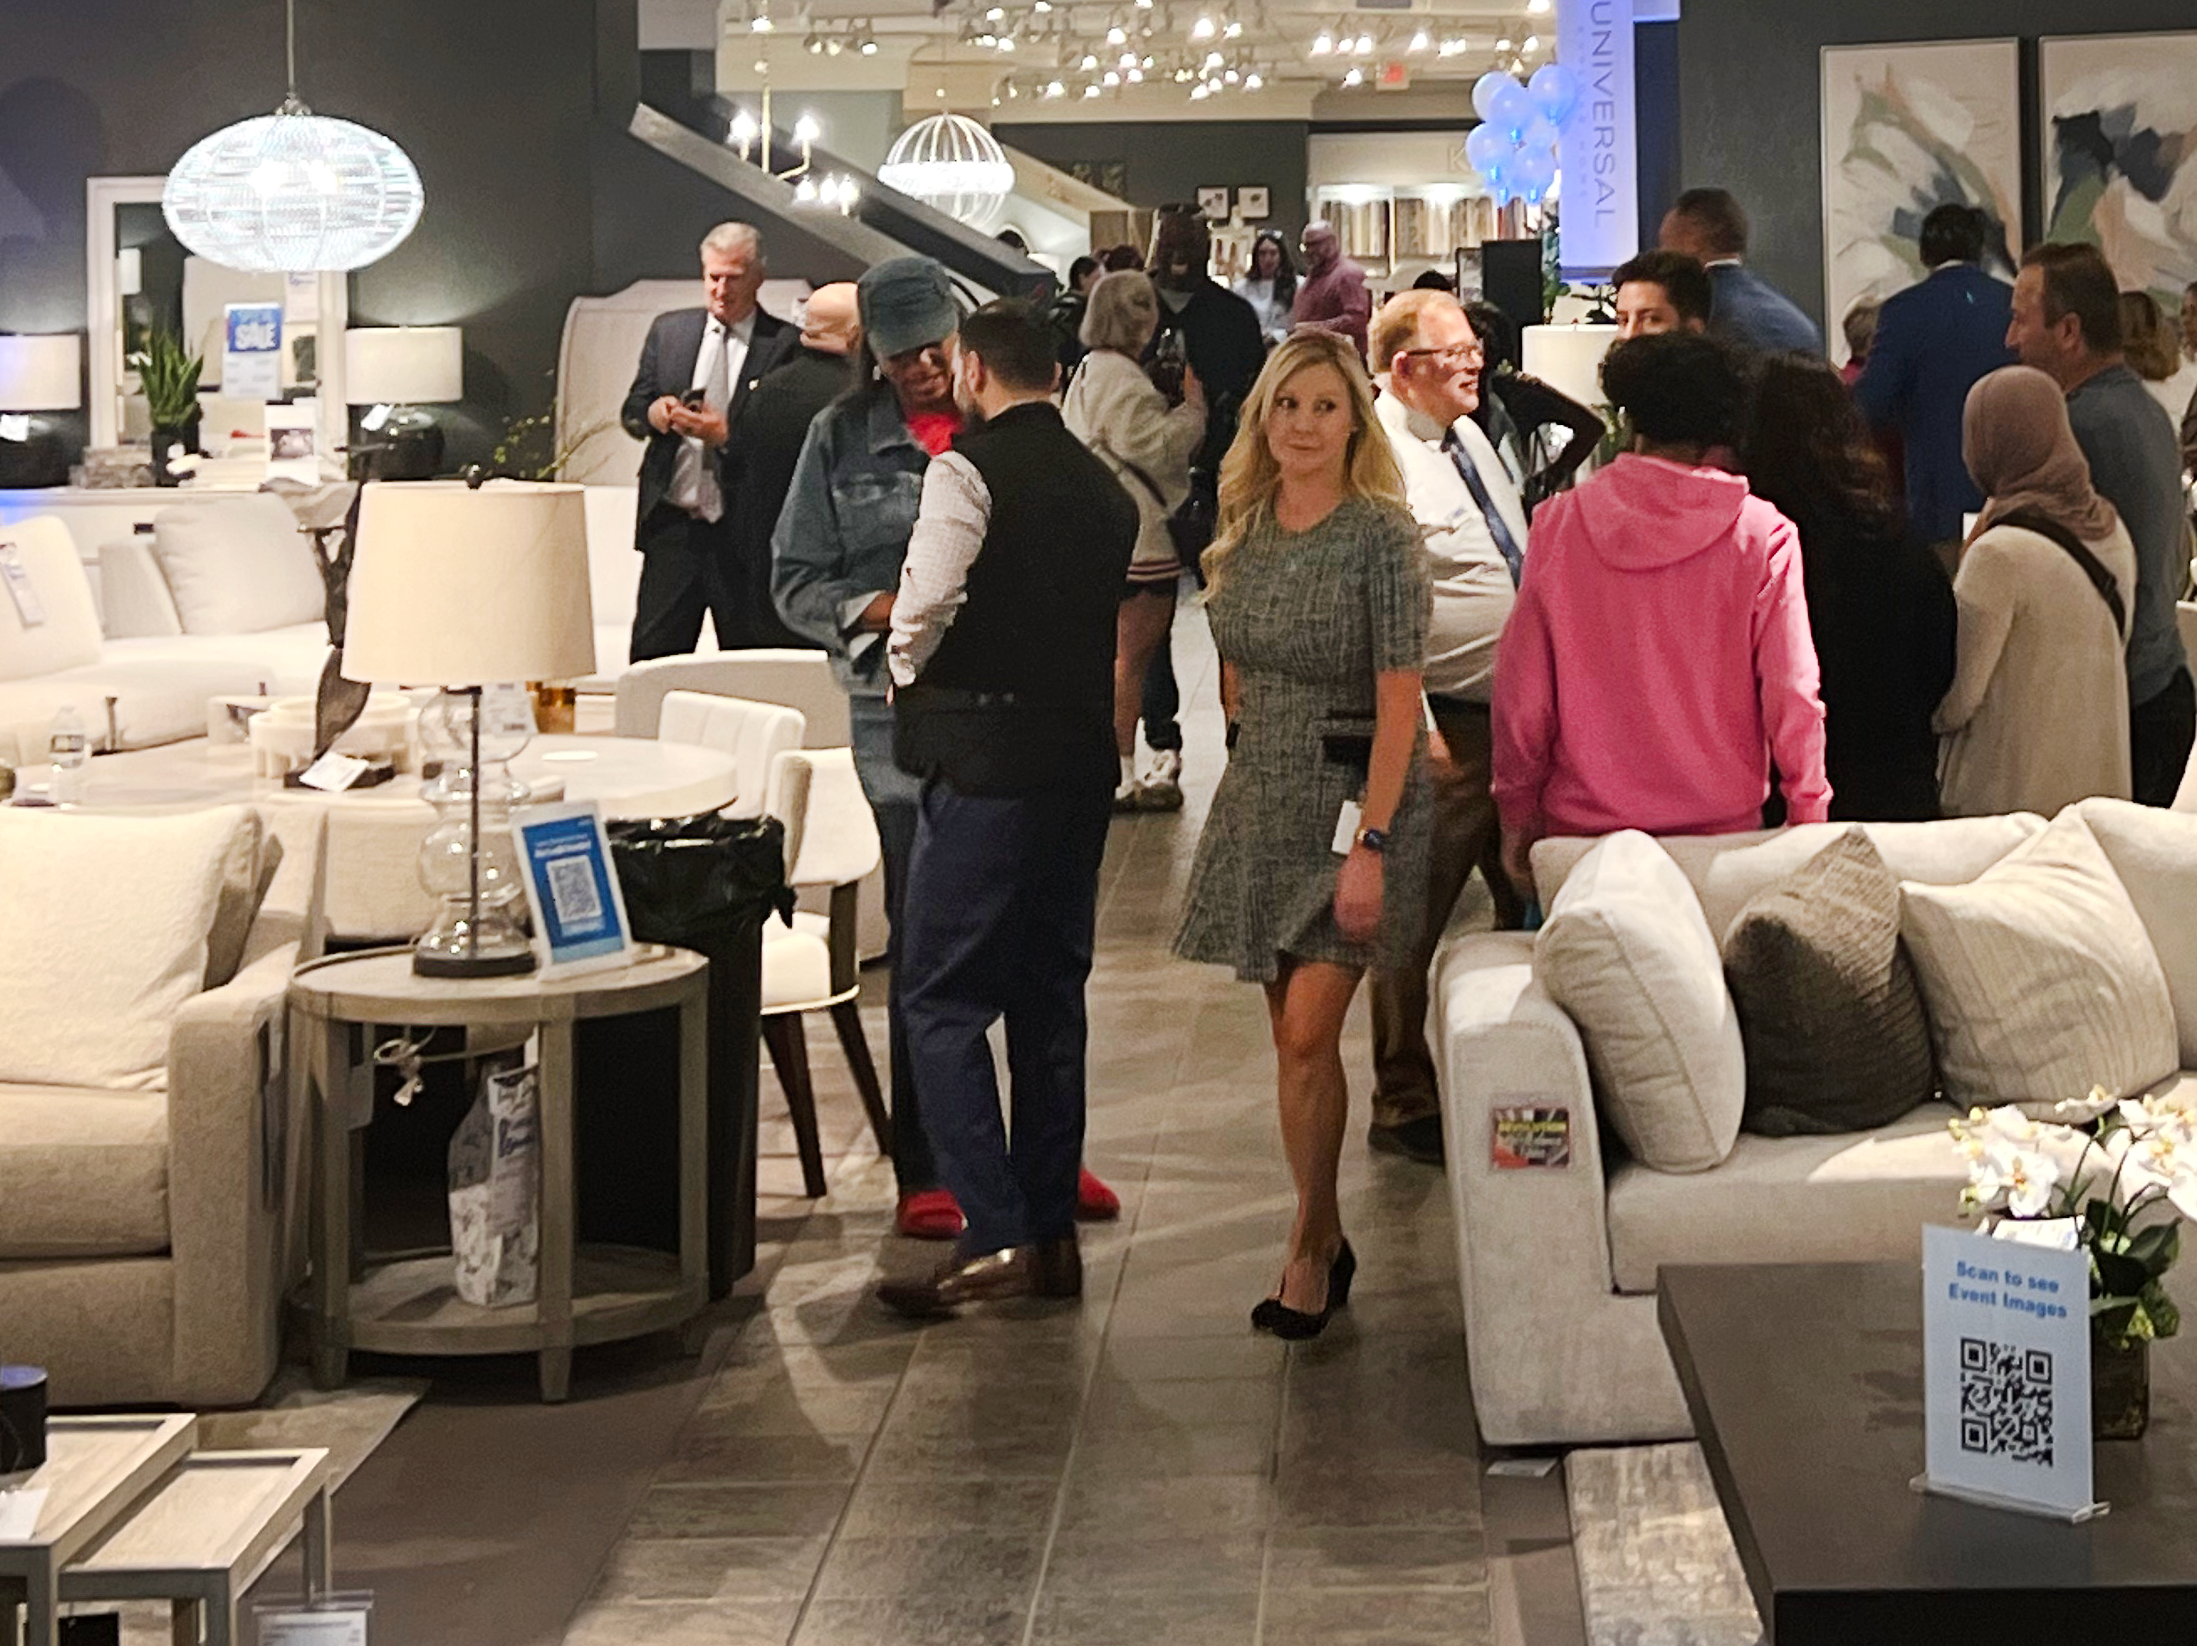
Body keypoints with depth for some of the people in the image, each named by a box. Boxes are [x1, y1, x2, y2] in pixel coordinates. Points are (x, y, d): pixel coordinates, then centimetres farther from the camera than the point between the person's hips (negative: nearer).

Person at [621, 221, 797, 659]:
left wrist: (727, 434, -20)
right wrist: (653, 414, -8)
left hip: (744, 534, -3)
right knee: (652, 655, 1)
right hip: (672, 525, 3)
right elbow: (631, 412, 15)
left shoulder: (785, 345, -2)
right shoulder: (669, 330, 12)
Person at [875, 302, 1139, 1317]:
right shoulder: (1105, 488, 14)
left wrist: (907, 676, 2)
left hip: (984, 760, -7)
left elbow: (923, 610, -16)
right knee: (1051, 995, 13)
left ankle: (995, 1236, -11)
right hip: (1081, 756, 7)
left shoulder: (970, 470, -9)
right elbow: (1125, 624, 15)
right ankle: (1051, 1232, 17)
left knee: (945, 1002, -4)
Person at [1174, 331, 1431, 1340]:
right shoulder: (1246, 530, 8)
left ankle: (1308, 1246, 4)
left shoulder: (1382, 536, -12)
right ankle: (1326, 1240, 20)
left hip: (1350, 801, -6)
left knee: (1308, 1036, -10)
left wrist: (1369, 845, -20)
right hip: (1260, 802, 6)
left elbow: (1398, 702, -16)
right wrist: (1251, 752, 12)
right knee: (1288, 1035, 9)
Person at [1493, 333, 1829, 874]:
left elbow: (1521, 687, 1)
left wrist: (1518, 810, 12)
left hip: (1582, 827, 1)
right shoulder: (1764, 536, -6)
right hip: (1722, 826, -1)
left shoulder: (1559, 523, -2)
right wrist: (1807, 815, 8)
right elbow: (1792, 695, -5)